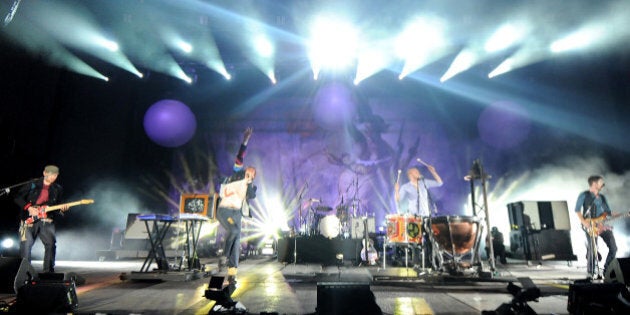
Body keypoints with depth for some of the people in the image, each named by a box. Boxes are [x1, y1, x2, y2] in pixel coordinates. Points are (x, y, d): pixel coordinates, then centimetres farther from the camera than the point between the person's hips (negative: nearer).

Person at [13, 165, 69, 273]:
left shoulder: (57, 189, 12)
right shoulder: (32, 185, 3)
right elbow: (18, 198, 2)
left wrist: (62, 208, -7)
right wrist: (29, 208, -12)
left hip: (47, 220, 2)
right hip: (29, 219, -2)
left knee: (51, 244, -11)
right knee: (26, 244, -5)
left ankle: (48, 271, -1)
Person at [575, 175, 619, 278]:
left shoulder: (602, 197, 18)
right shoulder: (584, 195, -2)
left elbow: (609, 213, 17)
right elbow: (577, 210, -5)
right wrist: (584, 222, -15)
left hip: (604, 225, 7)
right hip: (591, 226, -6)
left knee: (613, 248, 1)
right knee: (593, 249, -13)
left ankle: (607, 269, 19)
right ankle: (591, 271, 5)